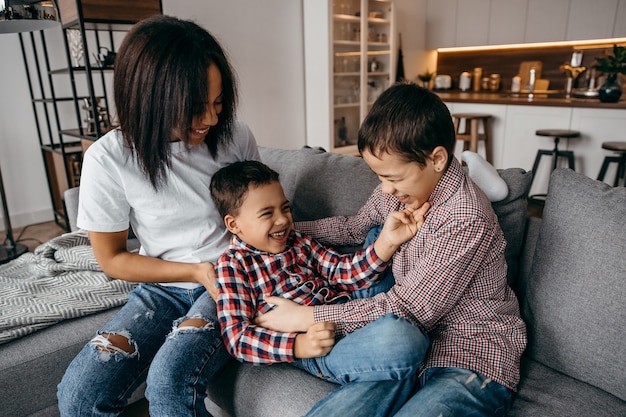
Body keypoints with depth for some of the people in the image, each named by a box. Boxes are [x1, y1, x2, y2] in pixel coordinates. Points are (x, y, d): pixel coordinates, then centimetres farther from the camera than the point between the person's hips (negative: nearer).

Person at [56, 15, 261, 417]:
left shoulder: (235, 136, -7)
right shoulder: (108, 158, -12)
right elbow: (111, 258, -2)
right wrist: (194, 271, -12)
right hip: (164, 287, 1)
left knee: (171, 379, -26)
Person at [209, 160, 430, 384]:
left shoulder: (297, 242, 18)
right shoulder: (232, 265, 1)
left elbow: (345, 271, 7)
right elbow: (237, 338, -7)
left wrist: (387, 240, -10)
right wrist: (299, 345, -23)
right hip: (318, 350, -7)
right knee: (402, 340, -37)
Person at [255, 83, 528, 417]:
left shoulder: (467, 221, -24)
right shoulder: (398, 187, 1)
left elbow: (405, 309, -21)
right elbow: (355, 227, 20)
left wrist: (305, 317, -16)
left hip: (474, 362, -5)